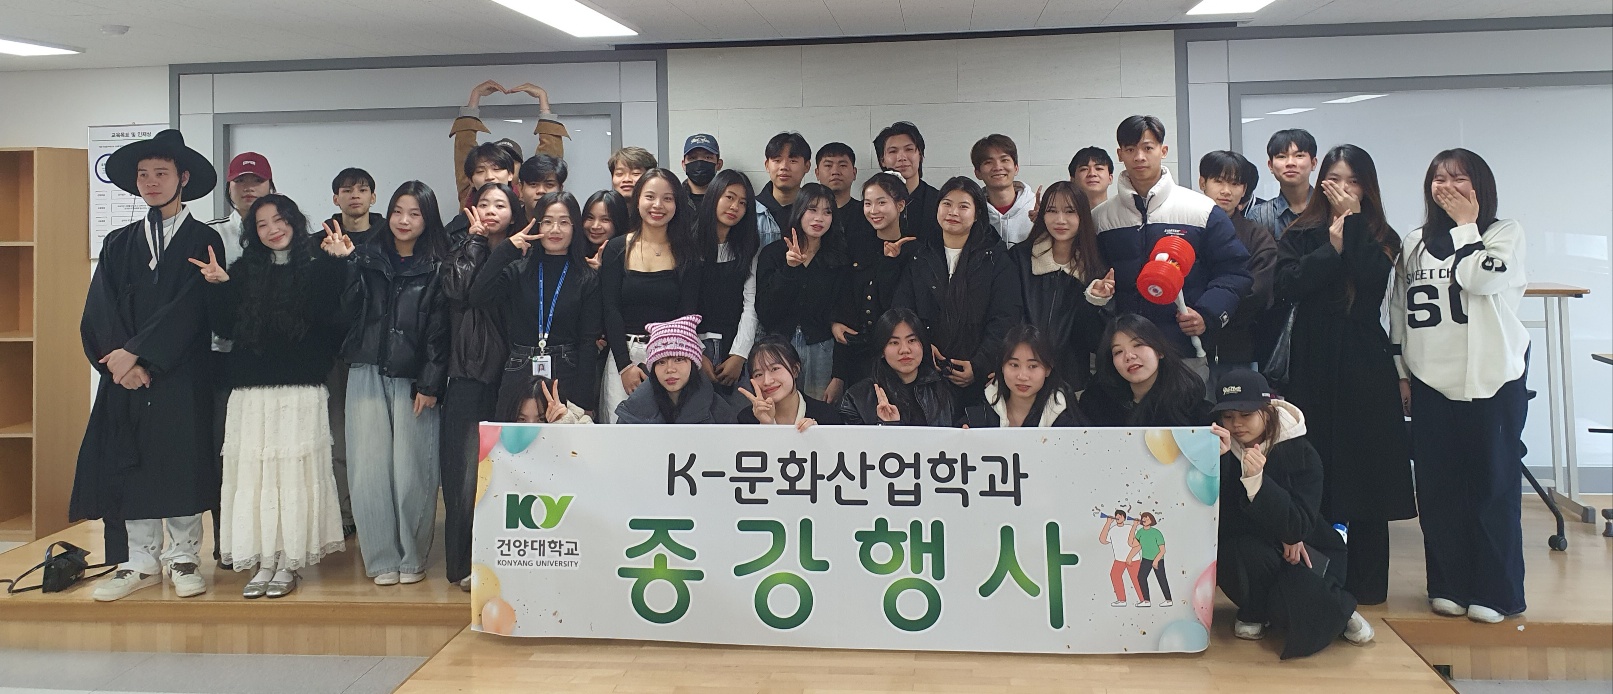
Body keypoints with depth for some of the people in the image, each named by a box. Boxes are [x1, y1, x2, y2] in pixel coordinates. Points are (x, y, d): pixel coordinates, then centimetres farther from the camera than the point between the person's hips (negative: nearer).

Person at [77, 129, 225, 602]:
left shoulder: (204, 241, 2)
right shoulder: (118, 244, 15)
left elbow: (190, 308, -9)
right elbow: (100, 310, 5)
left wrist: (137, 353, -14)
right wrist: (118, 358, -10)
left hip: (183, 376, -4)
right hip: (124, 372, 4)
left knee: (183, 463, -2)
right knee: (128, 464, 3)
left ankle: (183, 559, 9)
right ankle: (140, 563, 11)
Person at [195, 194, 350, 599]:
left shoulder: (317, 270, 3)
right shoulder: (244, 272, 14)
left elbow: (335, 324, -13)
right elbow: (225, 329, 8)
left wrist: (338, 266, -18)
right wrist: (218, 287, -4)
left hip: (301, 390, -3)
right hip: (250, 392, 3)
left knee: (294, 471, -2)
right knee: (253, 471, 2)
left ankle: (288, 565, 6)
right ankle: (263, 562, 10)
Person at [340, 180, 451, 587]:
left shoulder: (437, 268, 2)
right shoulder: (366, 258, 10)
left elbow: (439, 331, -2)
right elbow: (346, 310, 0)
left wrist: (430, 384, -8)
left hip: (413, 380, -2)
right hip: (368, 374, 3)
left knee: (412, 470, -1)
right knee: (370, 468, 1)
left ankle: (412, 557, 14)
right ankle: (382, 558, 12)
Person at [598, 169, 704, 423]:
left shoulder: (686, 253, 6)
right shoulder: (616, 249, 6)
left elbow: (687, 314, 0)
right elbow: (611, 310, 0)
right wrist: (624, 364, -10)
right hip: (623, 355, 0)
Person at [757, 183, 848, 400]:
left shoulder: (839, 258, 5)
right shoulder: (772, 253, 1)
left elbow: (837, 310, 1)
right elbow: (764, 312, -7)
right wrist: (788, 269, -17)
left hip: (820, 347, 1)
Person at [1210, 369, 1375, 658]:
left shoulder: (1301, 453, -15)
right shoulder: (1219, 447, -9)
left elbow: (1298, 527, -27)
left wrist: (1256, 481, -42)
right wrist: (1216, 459, -35)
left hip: (1301, 551, -1)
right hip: (1241, 554, 2)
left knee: (1292, 605, -30)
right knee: (1241, 552, -34)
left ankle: (1340, 608, 6)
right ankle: (1252, 613, -2)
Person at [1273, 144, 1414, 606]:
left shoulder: (1380, 237, 9)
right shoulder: (1300, 235, 10)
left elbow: (1372, 277, -13)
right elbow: (1288, 285, -8)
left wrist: (1351, 222, -6)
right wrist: (1333, 246, -8)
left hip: (1364, 365, 0)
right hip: (1314, 364, 0)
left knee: (1365, 468, 1)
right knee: (1315, 469, -1)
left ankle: (1367, 581, 11)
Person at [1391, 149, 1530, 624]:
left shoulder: (1505, 233, 2)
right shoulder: (1415, 244, 12)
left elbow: (1481, 279, -19)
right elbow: (1398, 311, 14)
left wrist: (1466, 225, -8)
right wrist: (1401, 371, 10)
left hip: (1493, 379, -3)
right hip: (1431, 381, 4)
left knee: (1491, 485, 0)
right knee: (1437, 487, 6)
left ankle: (1494, 591, 9)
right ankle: (1448, 585, 17)